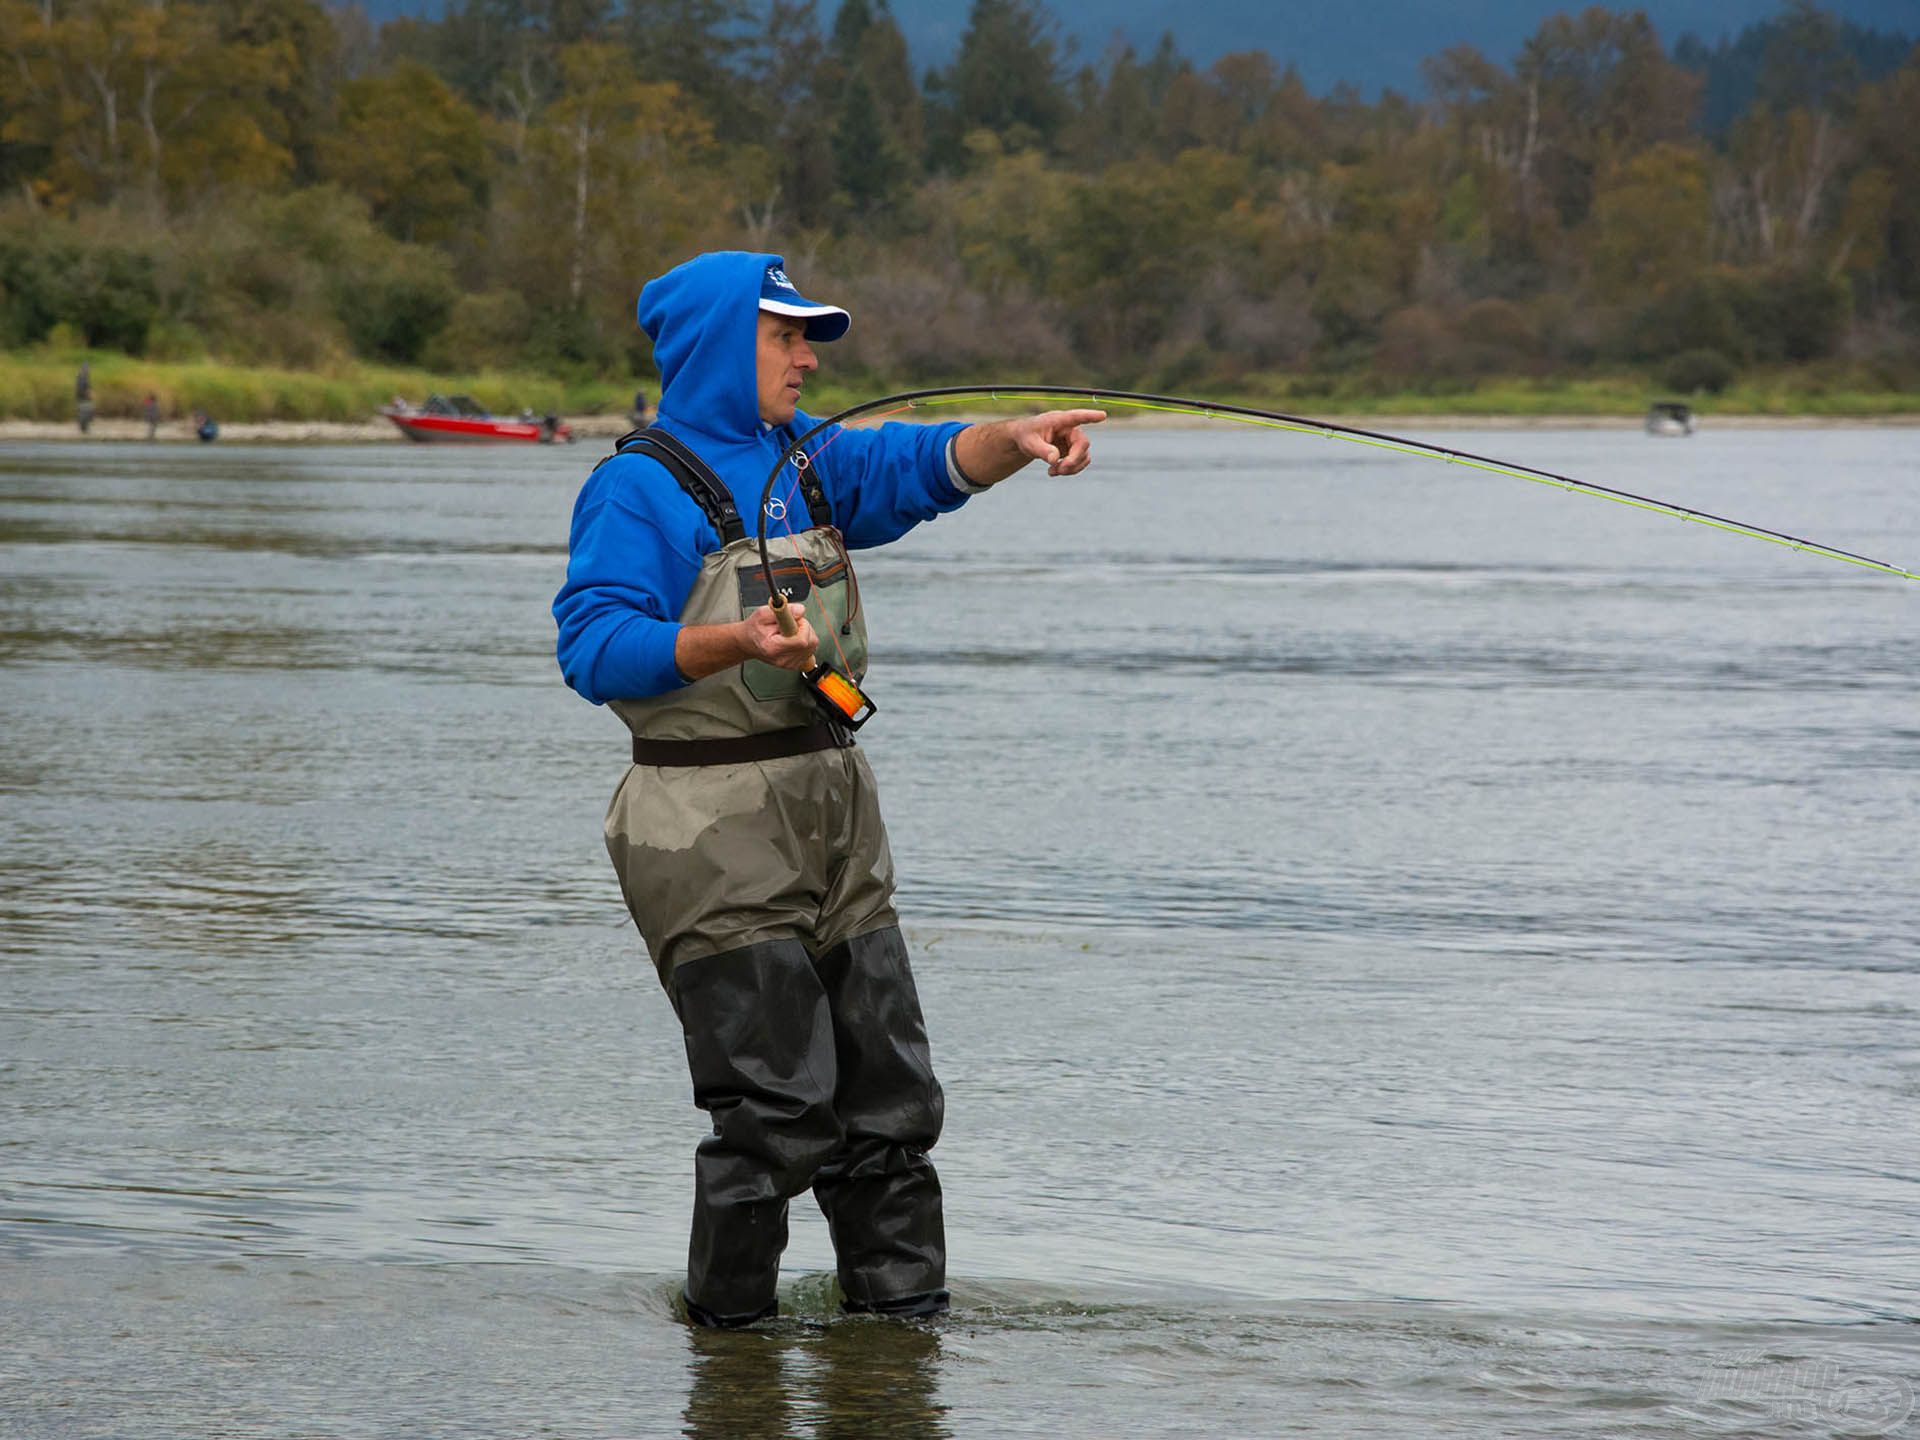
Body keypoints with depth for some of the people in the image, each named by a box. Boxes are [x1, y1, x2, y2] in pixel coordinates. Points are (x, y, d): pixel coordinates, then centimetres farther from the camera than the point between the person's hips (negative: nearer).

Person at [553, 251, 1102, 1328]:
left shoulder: (807, 459, 15)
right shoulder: (640, 488, -6)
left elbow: (922, 465, 0)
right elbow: (594, 649, -14)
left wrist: (1016, 440, -20)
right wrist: (734, 642, -28)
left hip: (834, 799, 8)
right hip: (713, 825, -7)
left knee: (890, 1096, 9)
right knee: (776, 1107, -9)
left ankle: (903, 1303, 18)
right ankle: (729, 1329, 4)